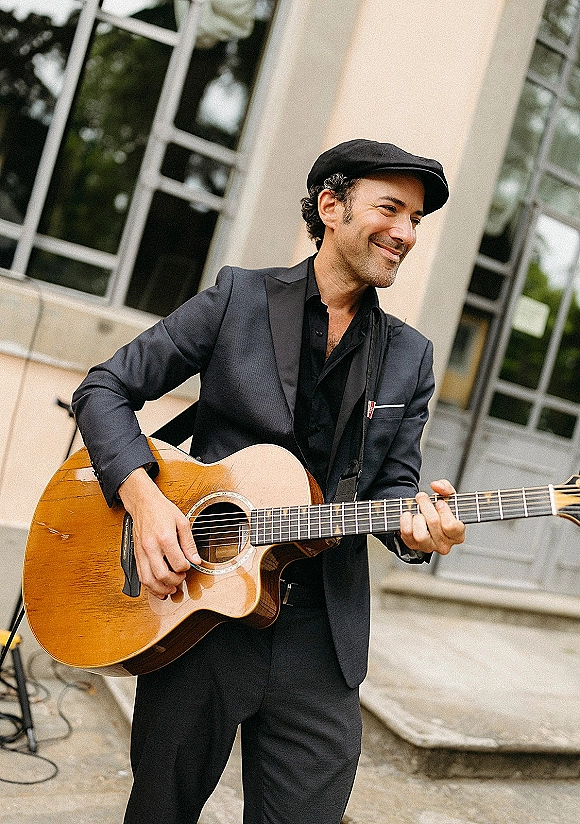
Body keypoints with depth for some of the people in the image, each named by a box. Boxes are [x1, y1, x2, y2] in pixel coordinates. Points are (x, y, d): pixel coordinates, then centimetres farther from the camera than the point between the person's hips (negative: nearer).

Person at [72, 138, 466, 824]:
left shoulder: (409, 358, 8)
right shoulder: (239, 297, -1)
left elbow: (390, 482, 9)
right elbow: (104, 389, 0)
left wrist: (416, 524, -15)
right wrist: (144, 496, -15)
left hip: (322, 639, 2)